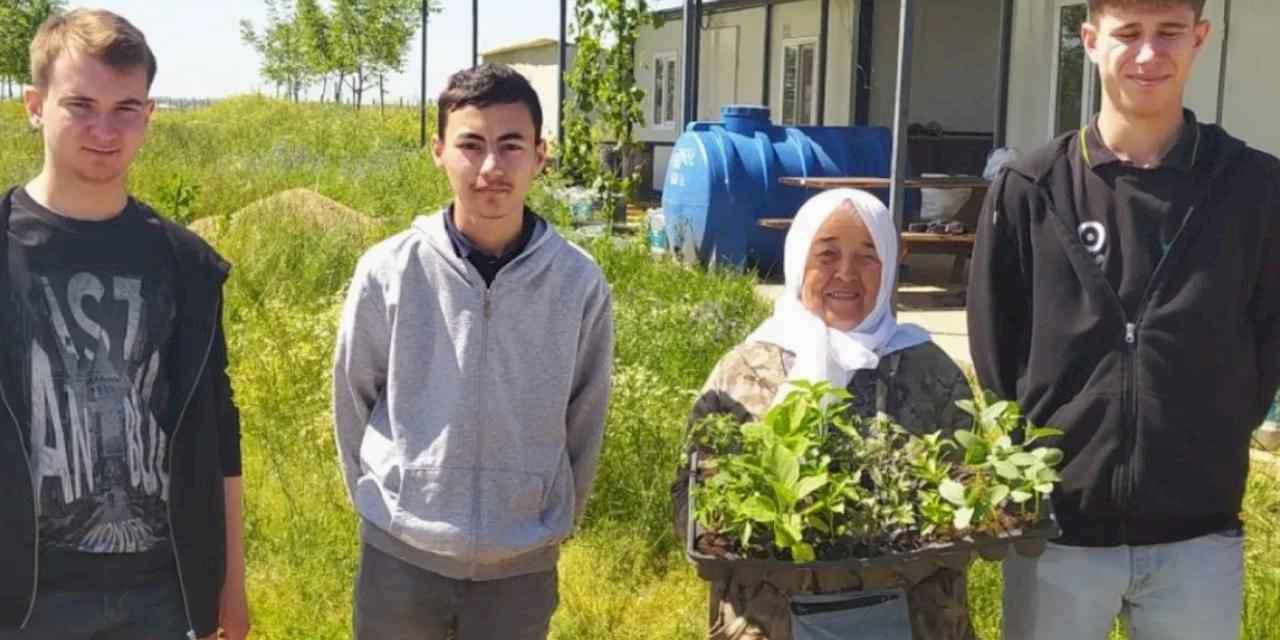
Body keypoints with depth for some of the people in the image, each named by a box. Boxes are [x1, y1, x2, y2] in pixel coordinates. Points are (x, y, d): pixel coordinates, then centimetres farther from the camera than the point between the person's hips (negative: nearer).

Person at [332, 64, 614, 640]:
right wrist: (380, 500, 11)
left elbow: (585, 422, 3)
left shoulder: (579, 281, -8)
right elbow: (353, 402, 4)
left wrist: (555, 523, 11)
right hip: (400, 554, 0)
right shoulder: (388, 271, -10)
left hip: (522, 565, 0)